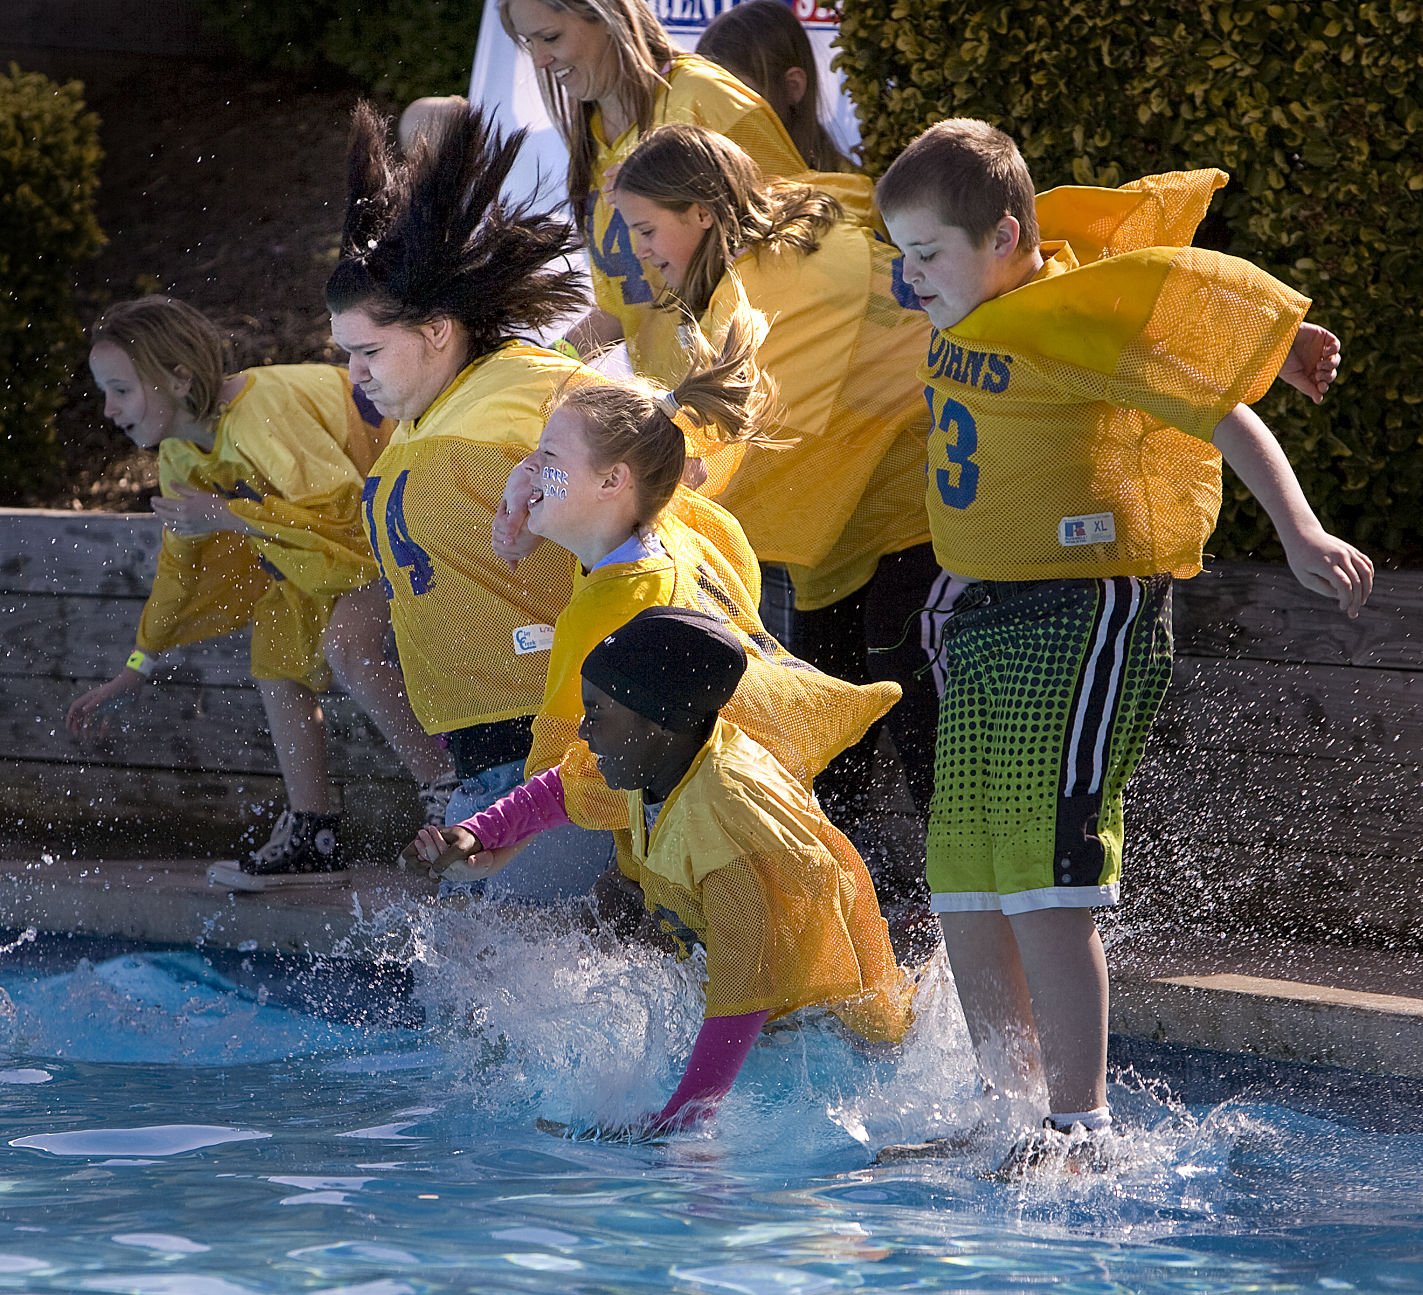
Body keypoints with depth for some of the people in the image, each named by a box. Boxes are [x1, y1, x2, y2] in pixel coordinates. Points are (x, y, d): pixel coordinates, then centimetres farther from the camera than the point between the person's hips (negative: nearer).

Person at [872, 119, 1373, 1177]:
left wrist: (1300, 534, -28)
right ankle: (1014, 1109, 19)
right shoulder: (973, 311, 11)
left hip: (1083, 611, -9)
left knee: (1044, 877, -16)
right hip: (982, 618, 9)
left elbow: (1224, 414, -16)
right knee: (963, 886, 9)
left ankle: (1082, 1122, -12)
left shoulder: (1076, 320, -14)